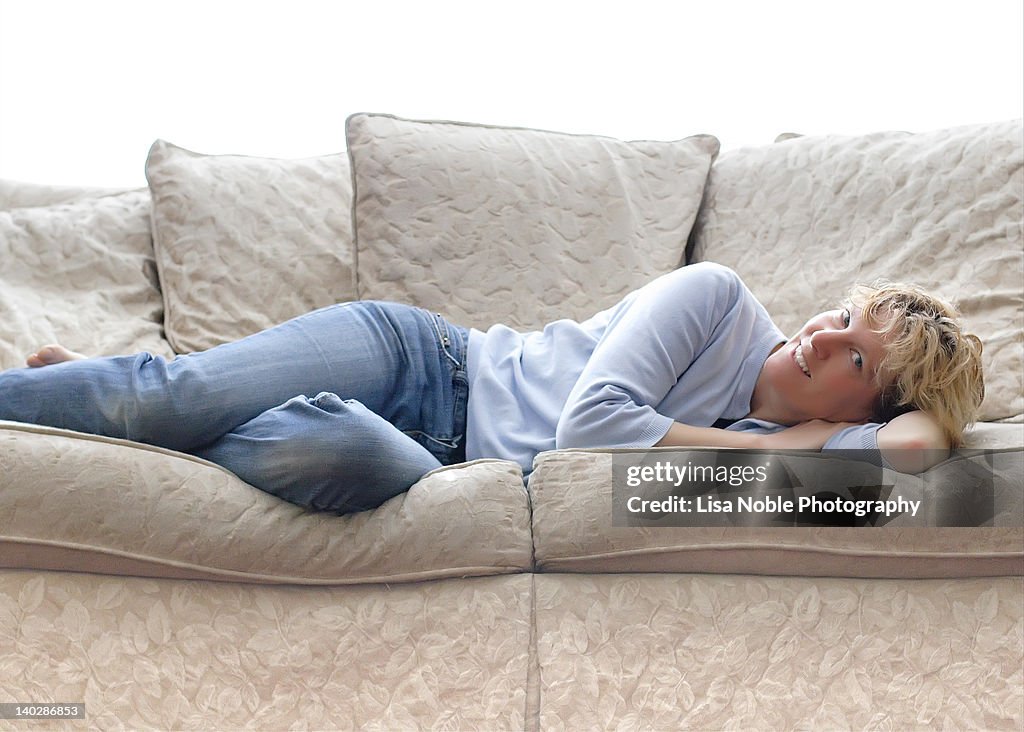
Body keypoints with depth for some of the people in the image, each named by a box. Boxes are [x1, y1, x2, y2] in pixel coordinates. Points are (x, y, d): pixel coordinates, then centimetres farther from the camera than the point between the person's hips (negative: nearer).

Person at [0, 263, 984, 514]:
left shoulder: (794, 447, 1)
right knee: (180, 393, -27)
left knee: (348, 455, -33)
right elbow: (595, 416, -17)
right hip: (421, 358, -2)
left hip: (452, 474, 2)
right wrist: (755, 446, -13)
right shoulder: (718, 297, -6)